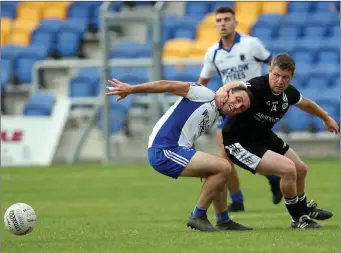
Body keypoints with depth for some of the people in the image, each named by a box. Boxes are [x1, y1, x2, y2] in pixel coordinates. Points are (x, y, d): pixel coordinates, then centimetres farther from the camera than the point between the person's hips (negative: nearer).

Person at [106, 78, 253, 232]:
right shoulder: (205, 95, -6)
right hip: (164, 151, -10)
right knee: (223, 167, -16)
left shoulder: (214, 116, 20)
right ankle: (198, 217, -5)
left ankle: (224, 221, 30)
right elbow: (167, 86, -10)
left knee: (221, 170, 20)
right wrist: (130, 89, -14)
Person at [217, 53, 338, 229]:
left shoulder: (288, 92, -8)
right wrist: (222, 93, -75)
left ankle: (304, 209, 52)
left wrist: (326, 118, 31)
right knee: (288, 169, -20)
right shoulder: (257, 87, -32)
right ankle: (298, 219, 3)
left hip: (263, 137, 9)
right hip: (239, 143, -9)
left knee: (301, 169, 20)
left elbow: (305, 103, 15)